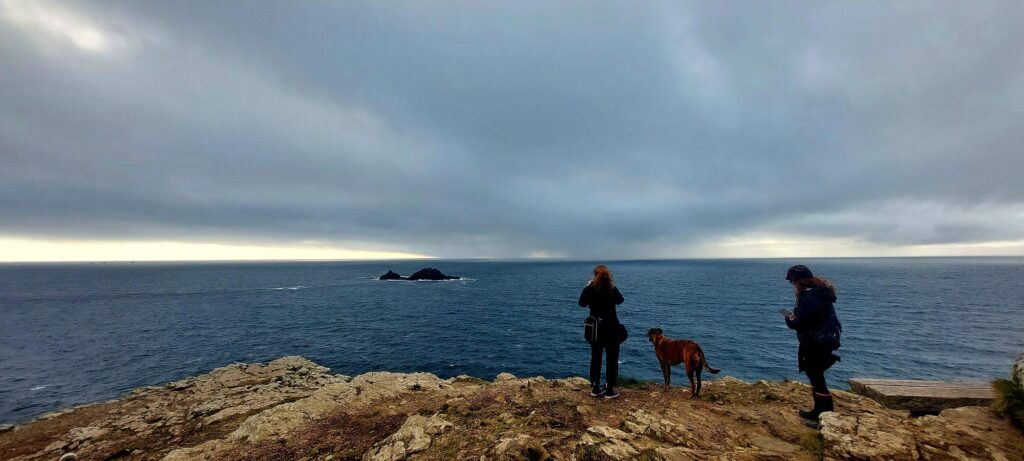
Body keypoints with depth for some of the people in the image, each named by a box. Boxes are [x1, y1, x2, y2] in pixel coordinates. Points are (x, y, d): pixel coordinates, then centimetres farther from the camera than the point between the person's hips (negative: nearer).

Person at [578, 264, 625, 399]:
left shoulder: (590, 289, -8)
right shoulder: (612, 289, -11)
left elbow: (582, 303, 7)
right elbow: (620, 300, 9)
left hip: (595, 328, 2)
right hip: (611, 328, -2)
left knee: (595, 358, 14)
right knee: (612, 359, 10)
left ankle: (595, 389, 21)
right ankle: (609, 391, 14)